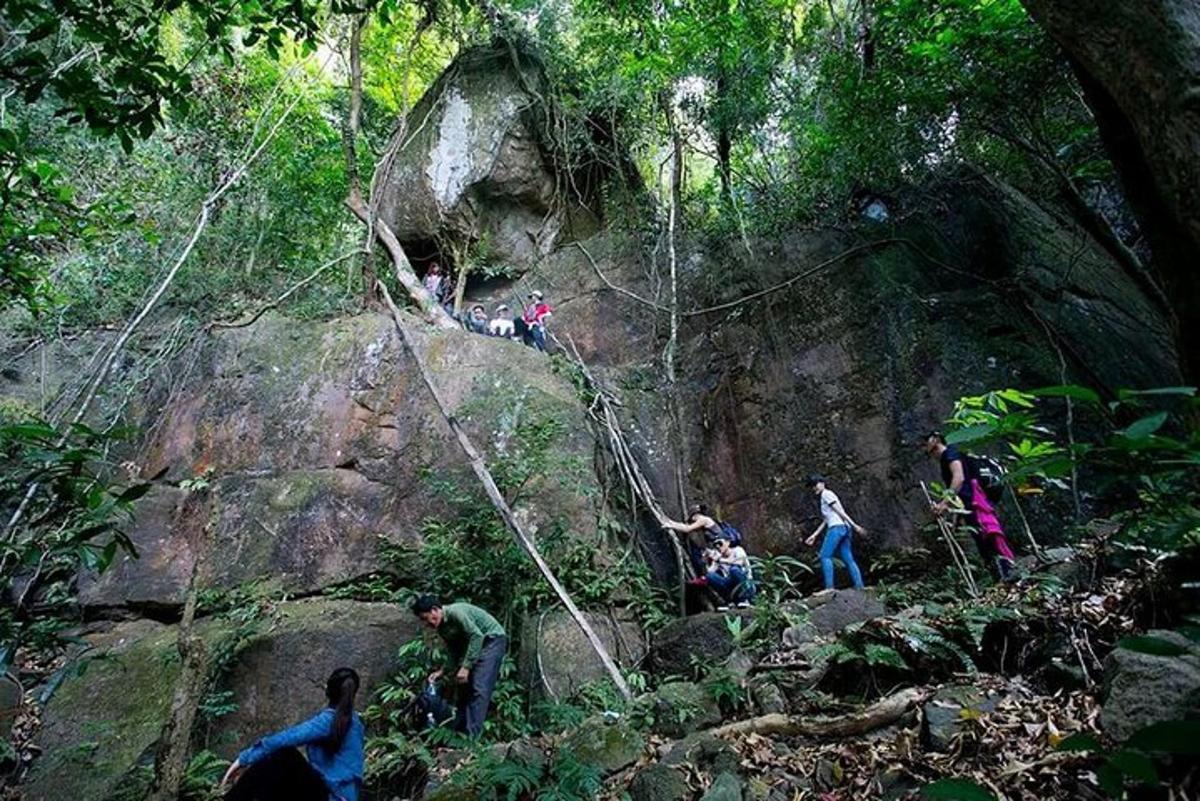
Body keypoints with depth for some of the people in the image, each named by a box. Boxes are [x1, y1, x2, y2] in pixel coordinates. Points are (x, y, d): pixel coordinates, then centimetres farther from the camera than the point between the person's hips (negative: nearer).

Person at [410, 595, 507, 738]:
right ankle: (459, 730, 16)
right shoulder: (442, 628, 4)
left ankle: (472, 735, -14)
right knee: (466, 686, 8)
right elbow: (453, 652, 12)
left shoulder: (455, 612, -23)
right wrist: (442, 671, 0)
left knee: (479, 688, -15)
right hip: (475, 644, 9)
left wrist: (466, 667, -28)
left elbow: (477, 636, -28)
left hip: (492, 639, -9)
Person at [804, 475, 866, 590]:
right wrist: (814, 535, 22)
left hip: (837, 527, -10)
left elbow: (840, 510, -9)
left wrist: (854, 525, -16)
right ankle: (859, 587, 3)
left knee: (825, 556, -10)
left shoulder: (826, 494, 1)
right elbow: (825, 521, 25)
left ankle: (829, 587, -17)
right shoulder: (824, 497, 28)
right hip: (844, 528, 10)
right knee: (848, 559, 6)